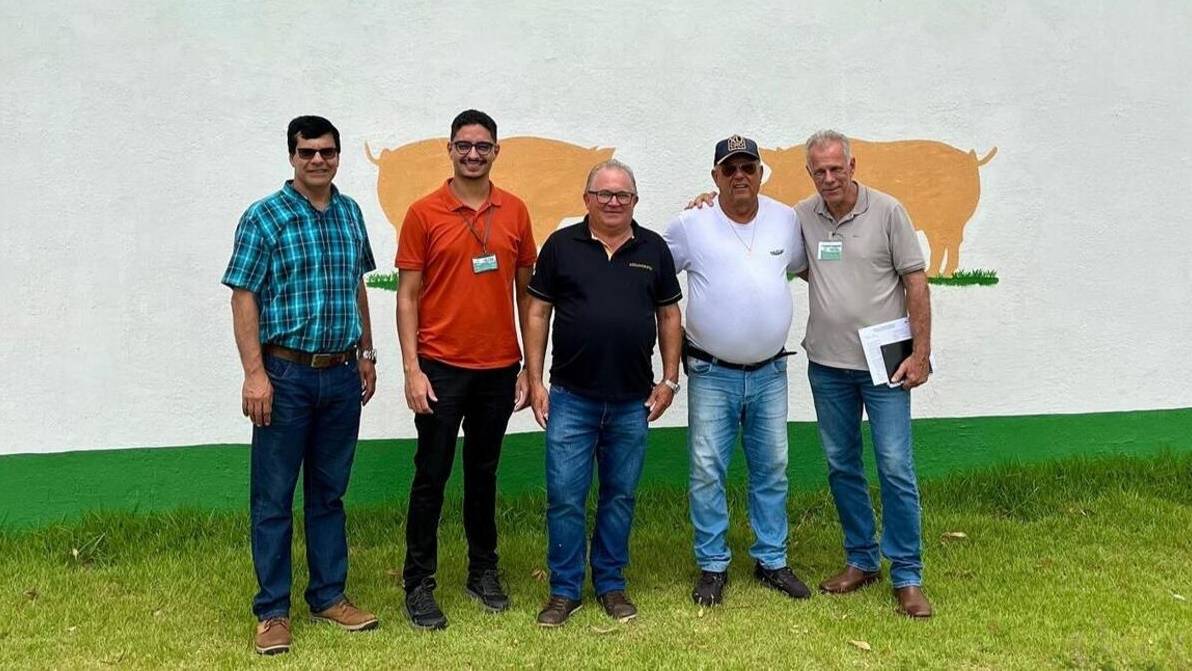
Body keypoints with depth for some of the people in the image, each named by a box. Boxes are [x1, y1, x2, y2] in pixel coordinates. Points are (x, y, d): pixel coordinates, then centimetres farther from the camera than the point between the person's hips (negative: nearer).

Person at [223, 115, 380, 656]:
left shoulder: (350, 213, 9)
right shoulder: (263, 217, -6)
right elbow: (244, 298, -8)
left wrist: (366, 354, 16)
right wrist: (254, 373, -14)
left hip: (342, 374, 5)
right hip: (286, 373, -4)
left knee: (329, 491, 14)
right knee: (274, 497, 4)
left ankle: (329, 595, 27)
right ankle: (272, 611, 17)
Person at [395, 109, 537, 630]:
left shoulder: (514, 211, 5)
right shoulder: (424, 213, -3)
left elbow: (525, 290, 9)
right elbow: (408, 295, -3)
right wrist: (411, 369, -10)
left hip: (499, 368, 3)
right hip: (441, 367, -3)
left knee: (484, 473, 15)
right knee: (431, 476, 5)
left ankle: (483, 571, 29)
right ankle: (418, 584, 17)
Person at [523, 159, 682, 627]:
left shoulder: (653, 249, 6)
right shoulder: (561, 245, 1)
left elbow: (669, 315, 10)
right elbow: (538, 313, 2)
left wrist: (669, 380, 4)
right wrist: (535, 380, -3)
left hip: (633, 400, 2)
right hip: (571, 397, -1)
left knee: (620, 496, 12)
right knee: (565, 497, 2)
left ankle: (611, 584, 27)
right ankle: (564, 589, 17)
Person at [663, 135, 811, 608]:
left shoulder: (785, 220, 3)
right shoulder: (691, 225, -6)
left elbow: (807, 267, 20)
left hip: (770, 372, 3)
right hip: (711, 374, -3)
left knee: (772, 470, 12)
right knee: (707, 472, 2)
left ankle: (772, 561, 27)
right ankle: (712, 566, 17)